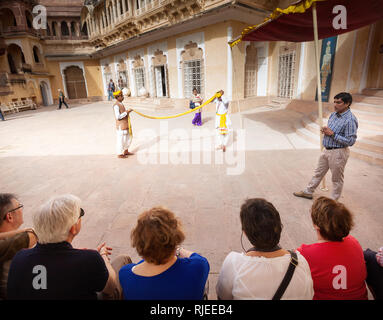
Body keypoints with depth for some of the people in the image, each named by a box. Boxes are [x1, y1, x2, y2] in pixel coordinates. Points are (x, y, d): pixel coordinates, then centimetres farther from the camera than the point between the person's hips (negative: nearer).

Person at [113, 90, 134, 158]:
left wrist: (128, 111, 5)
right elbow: (118, 117, -23)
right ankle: (120, 154, 17)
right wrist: (126, 112, -21)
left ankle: (126, 151, 33)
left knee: (129, 137, 18)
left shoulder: (121, 104, 10)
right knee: (121, 139, 2)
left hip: (125, 124, 9)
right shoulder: (116, 106, -18)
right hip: (121, 126, -9)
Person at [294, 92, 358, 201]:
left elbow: (350, 141, -22)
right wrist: (325, 130, -3)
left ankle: (333, 201, 25)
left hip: (338, 153, -8)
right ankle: (308, 192, 34)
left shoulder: (350, 120, -20)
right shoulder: (333, 114, 5)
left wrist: (332, 134, -22)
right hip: (326, 150, 8)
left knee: (337, 179, 9)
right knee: (318, 173, 19)